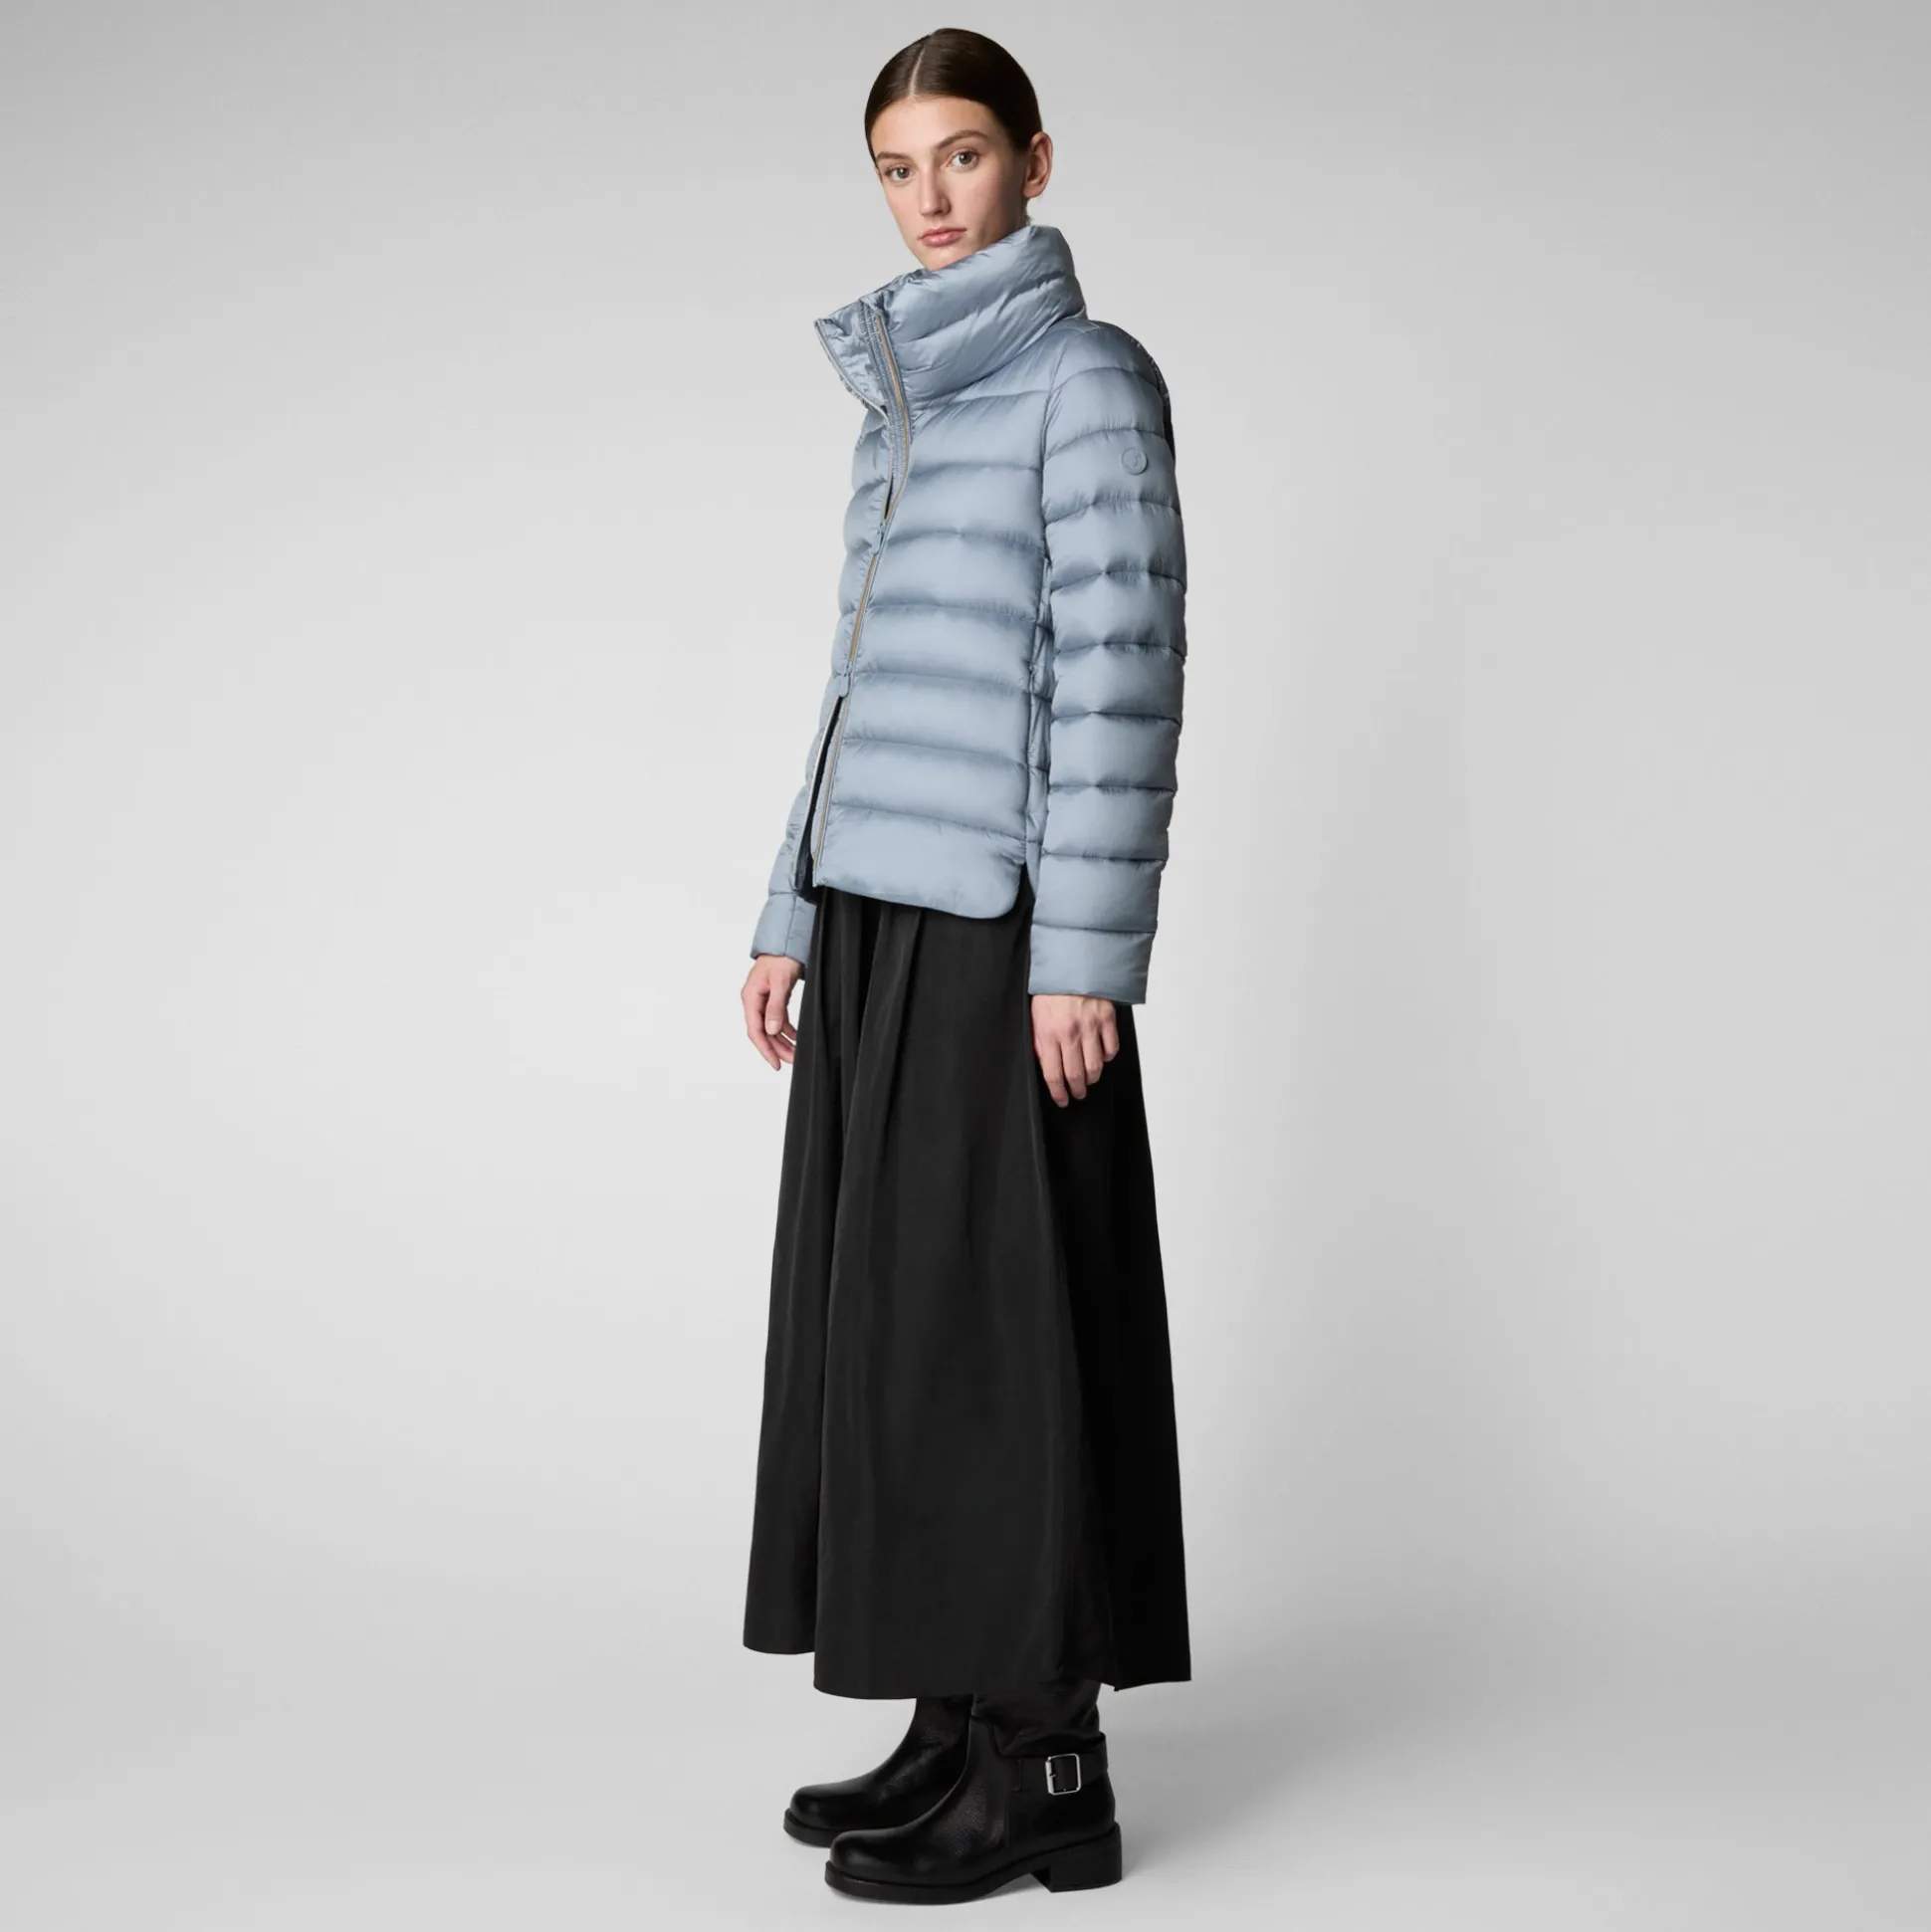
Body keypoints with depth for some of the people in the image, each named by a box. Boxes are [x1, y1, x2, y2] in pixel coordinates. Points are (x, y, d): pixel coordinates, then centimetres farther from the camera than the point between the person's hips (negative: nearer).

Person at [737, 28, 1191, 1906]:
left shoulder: (1087, 377, -5)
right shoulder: (901, 397, 19)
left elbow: (1124, 669, -13)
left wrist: (1083, 953, -18)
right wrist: (790, 915, 17)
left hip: (996, 928, -8)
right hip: (878, 920, 8)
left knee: (996, 1319, -5)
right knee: (889, 1315, 9)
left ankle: (1050, 1767, 4)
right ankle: (962, 1725, 17)